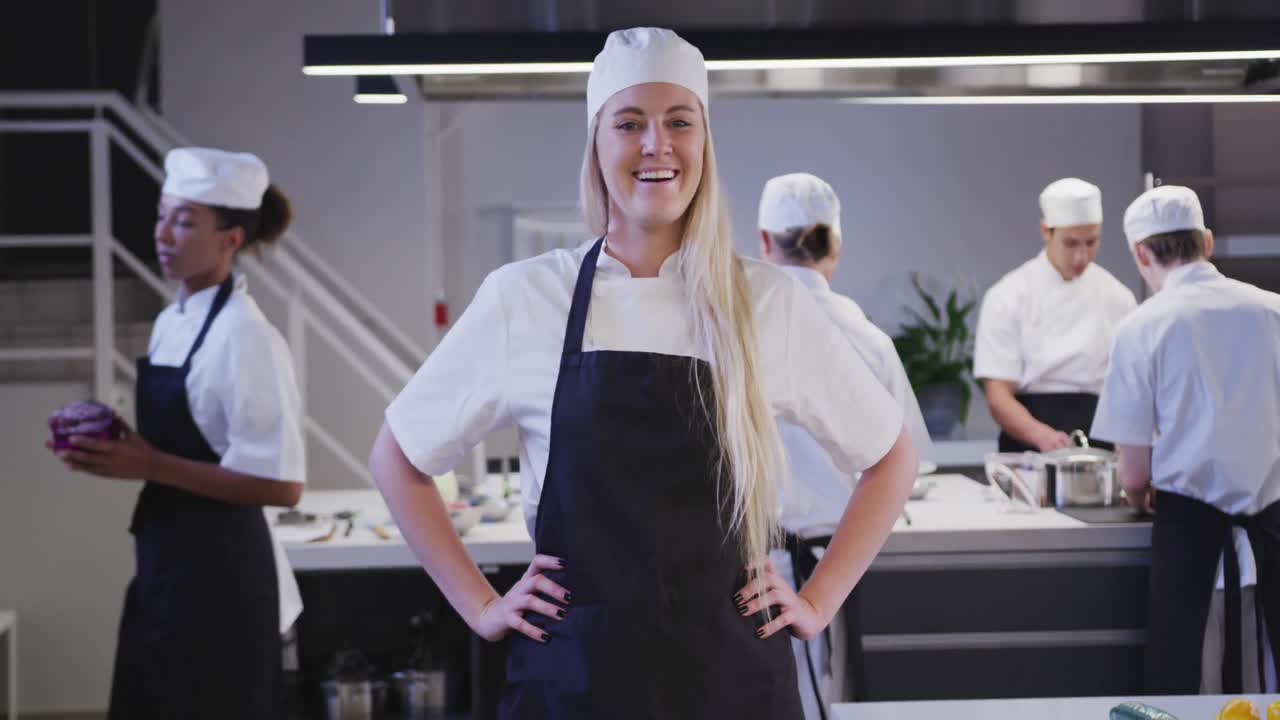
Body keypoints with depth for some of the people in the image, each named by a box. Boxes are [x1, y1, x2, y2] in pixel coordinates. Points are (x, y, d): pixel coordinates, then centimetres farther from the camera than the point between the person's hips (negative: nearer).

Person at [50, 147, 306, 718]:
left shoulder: (246, 337, -18)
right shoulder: (171, 322, 9)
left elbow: (280, 484, -21)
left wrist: (151, 467, -22)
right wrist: (120, 452, 0)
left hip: (219, 576, -9)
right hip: (166, 567, 9)